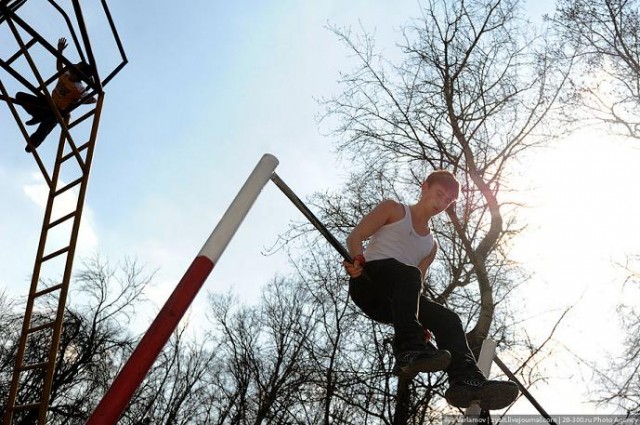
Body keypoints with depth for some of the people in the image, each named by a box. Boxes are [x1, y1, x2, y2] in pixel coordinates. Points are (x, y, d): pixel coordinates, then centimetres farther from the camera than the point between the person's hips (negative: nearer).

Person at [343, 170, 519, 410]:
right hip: (367, 283, -5)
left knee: (448, 319, -16)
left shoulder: (431, 245, 26)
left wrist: (420, 321, -6)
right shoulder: (393, 210, 12)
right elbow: (355, 237, 1)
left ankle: (465, 381, -31)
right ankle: (410, 351, -47)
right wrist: (358, 260, -23)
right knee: (408, 274, -36)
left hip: (391, 303, 6)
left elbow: (417, 283, 14)